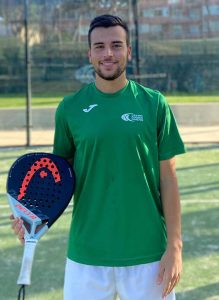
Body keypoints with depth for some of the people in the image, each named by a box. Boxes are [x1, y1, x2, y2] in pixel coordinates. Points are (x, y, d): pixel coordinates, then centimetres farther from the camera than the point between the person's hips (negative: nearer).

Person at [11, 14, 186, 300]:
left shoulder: (154, 104, -1)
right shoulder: (70, 108, 1)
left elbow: (168, 179, 0)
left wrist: (175, 246, -4)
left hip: (147, 255, 0)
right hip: (86, 256, 1)